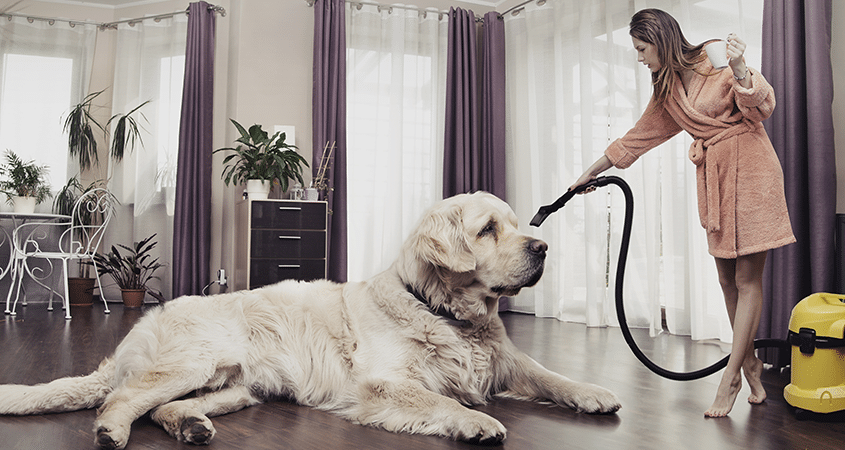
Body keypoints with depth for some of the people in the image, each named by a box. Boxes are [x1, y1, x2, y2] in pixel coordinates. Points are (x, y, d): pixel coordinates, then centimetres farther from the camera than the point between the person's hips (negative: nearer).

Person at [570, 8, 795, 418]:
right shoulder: (666, 92, 14)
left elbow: (761, 106, -12)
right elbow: (636, 138, 22)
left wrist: (739, 69, -30)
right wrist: (590, 174, 26)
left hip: (750, 169, -6)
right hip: (711, 177, 7)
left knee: (747, 280, -4)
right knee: (727, 280, 4)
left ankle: (731, 377, -2)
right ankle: (750, 362, 17)